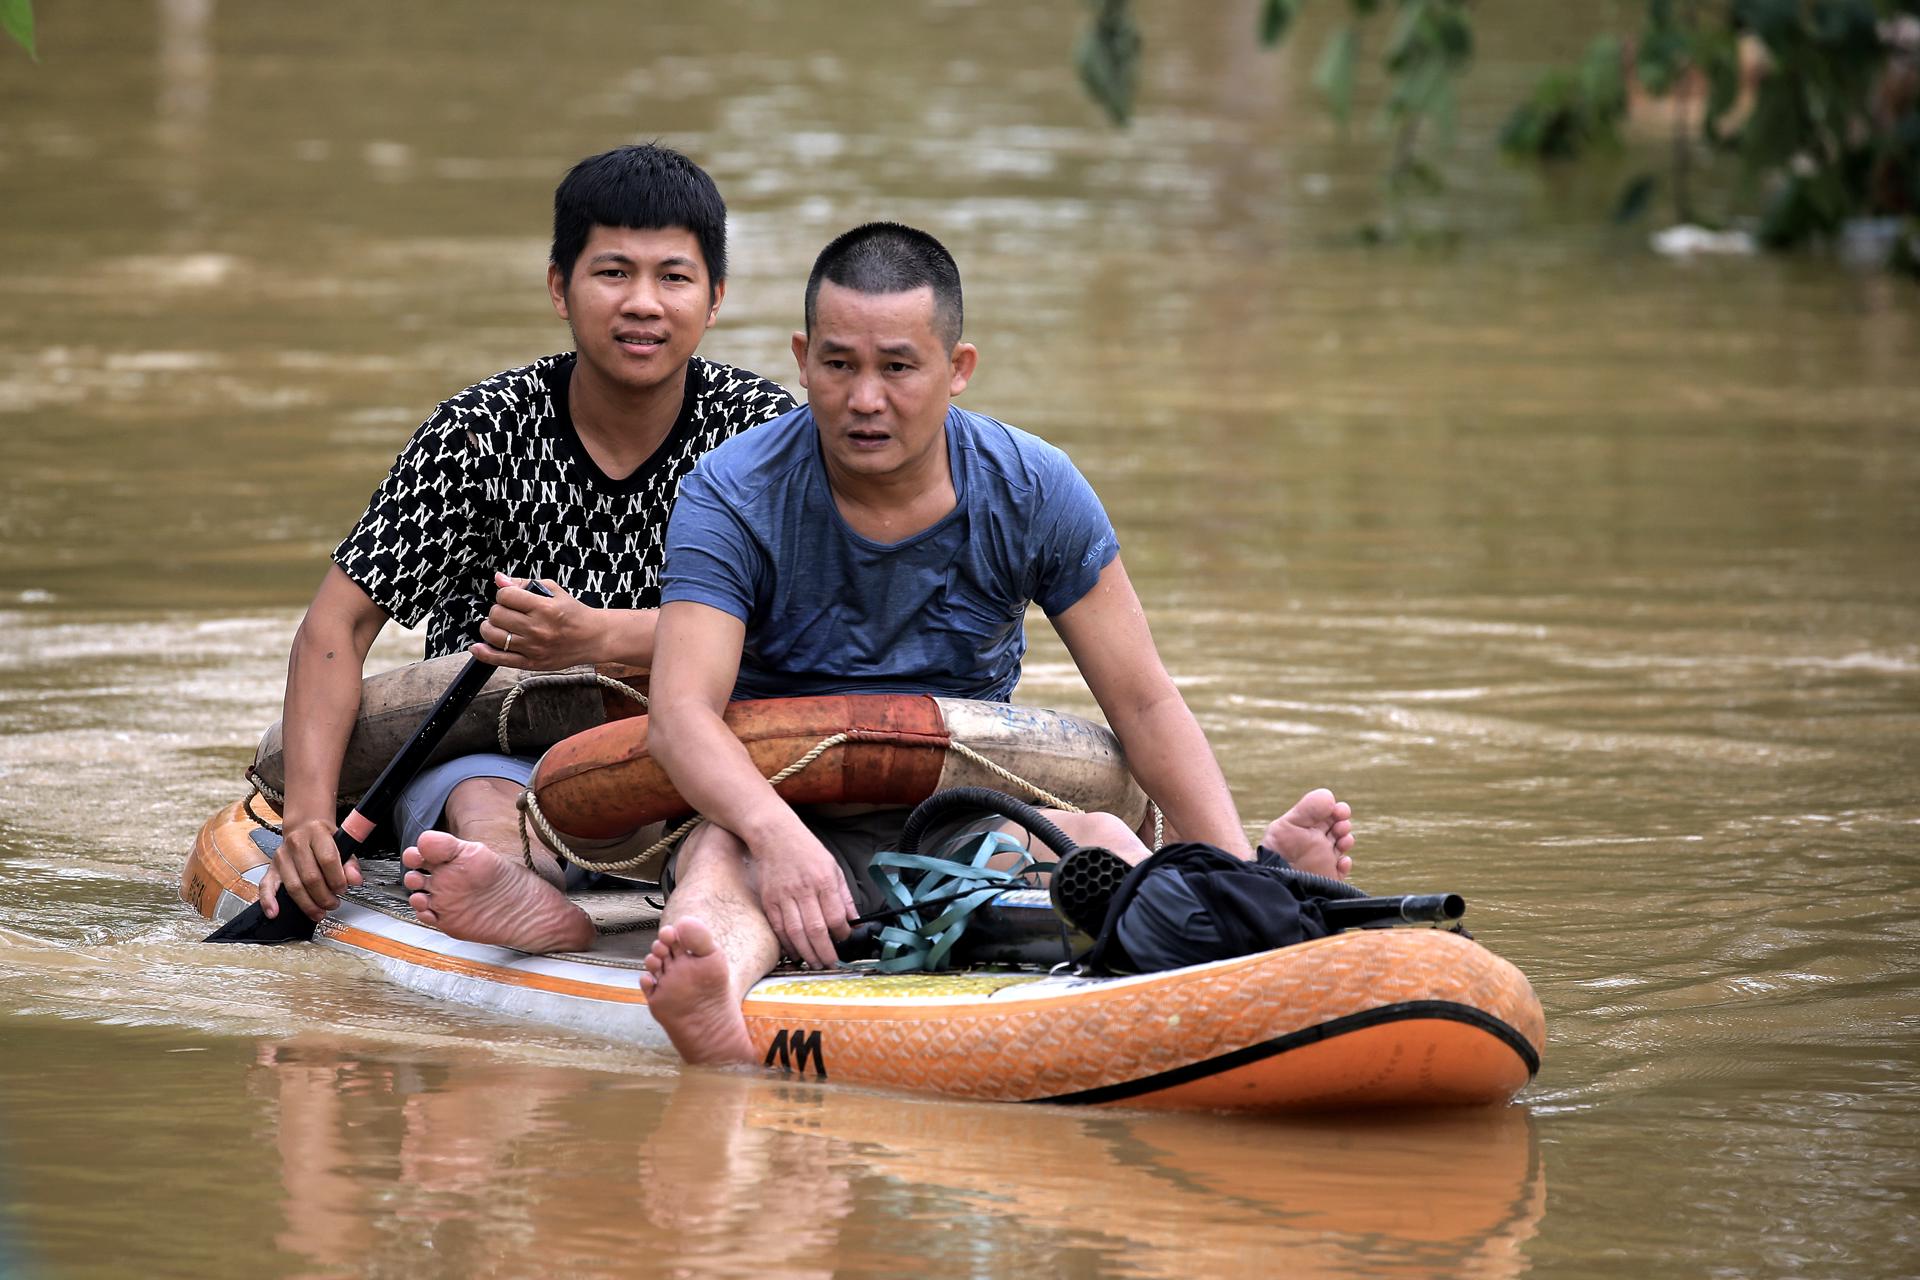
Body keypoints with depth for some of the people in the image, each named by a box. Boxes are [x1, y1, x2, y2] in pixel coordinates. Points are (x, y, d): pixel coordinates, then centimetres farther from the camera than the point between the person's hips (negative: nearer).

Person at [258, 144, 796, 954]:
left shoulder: (762, 427, -1)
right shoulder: (485, 431, -4)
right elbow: (341, 620, -8)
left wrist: (600, 638, -31)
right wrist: (309, 811, -24)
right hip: (489, 753, -2)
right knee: (482, 798, -37)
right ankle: (523, 896, -70)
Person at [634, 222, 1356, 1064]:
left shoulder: (1032, 492, -2)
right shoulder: (732, 497, -9)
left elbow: (1144, 704, -2)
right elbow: (682, 711, -22)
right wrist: (772, 830, -44)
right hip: (788, 811, -3)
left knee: (1102, 841, -28)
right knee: (721, 854, -36)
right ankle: (716, 1003, -72)